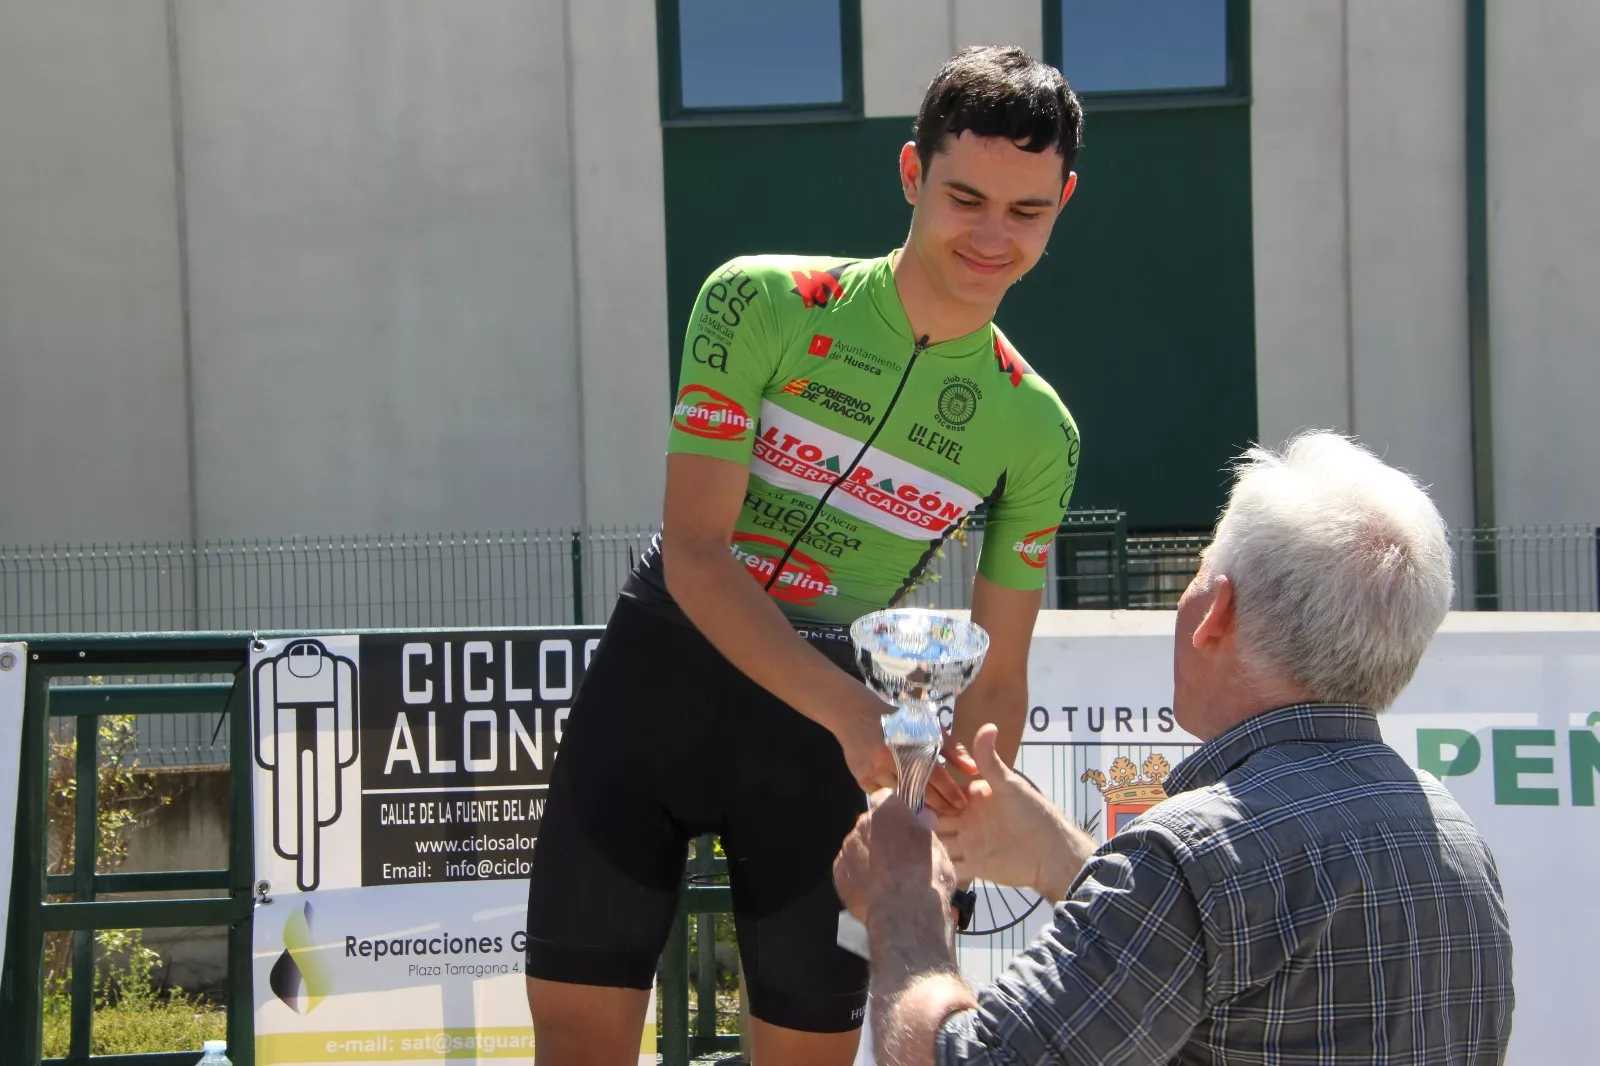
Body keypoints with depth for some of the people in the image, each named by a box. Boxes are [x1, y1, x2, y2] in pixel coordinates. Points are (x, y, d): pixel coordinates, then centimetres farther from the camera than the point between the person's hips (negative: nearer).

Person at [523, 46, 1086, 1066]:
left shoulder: (1037, 432, -3)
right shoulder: (763, 302, -12)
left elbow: (999, 679, 1)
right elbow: (695, 553, -17)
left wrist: (965, 805, -18)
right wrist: (848, 709, -30)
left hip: (825, 703, 2)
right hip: (663, 667, -2)